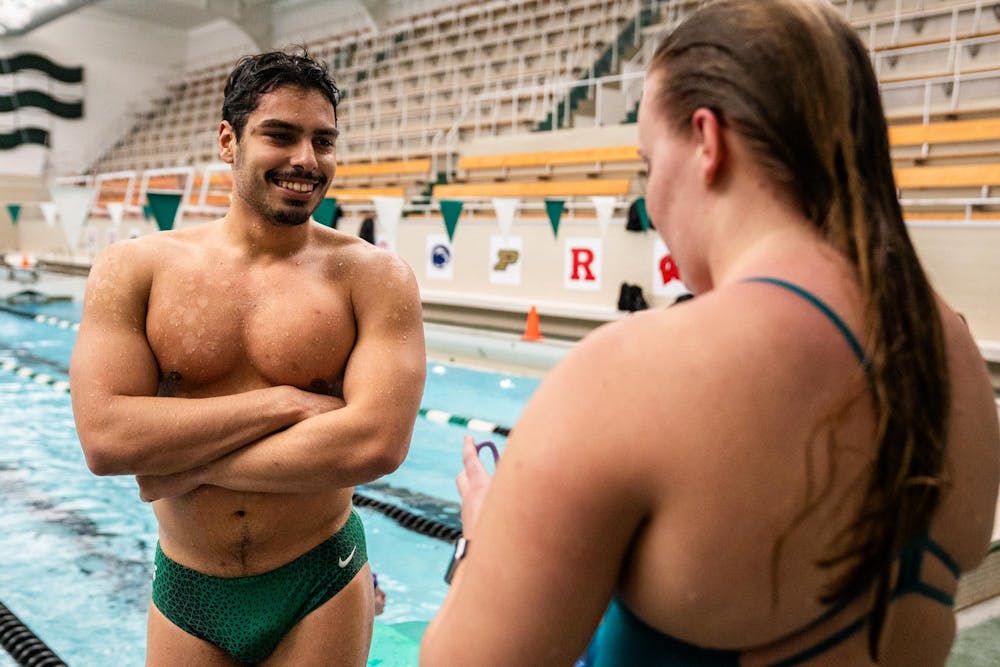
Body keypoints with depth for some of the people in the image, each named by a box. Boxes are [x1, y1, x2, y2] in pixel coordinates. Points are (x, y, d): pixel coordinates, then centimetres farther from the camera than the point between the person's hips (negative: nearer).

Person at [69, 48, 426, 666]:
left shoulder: (373, 275, -10)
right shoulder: (134, 268, -5)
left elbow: (378, 443, -22)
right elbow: (105, 438, -15)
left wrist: (186, 464, -16)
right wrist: (283, 402, -19)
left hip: (319, 589, -1)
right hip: (185, 592, 2)